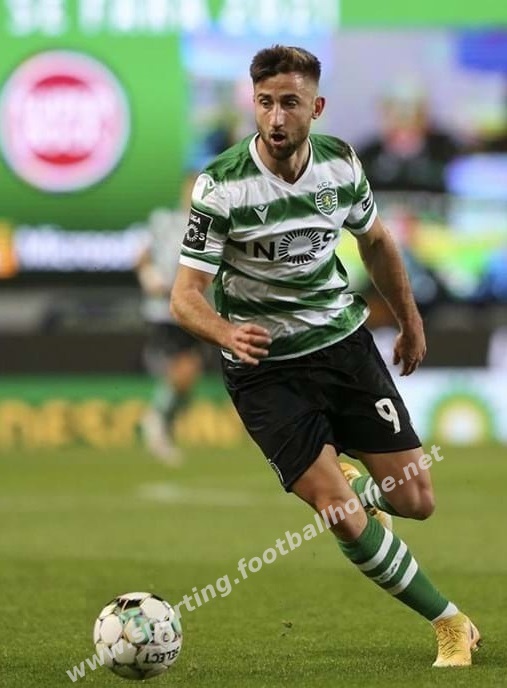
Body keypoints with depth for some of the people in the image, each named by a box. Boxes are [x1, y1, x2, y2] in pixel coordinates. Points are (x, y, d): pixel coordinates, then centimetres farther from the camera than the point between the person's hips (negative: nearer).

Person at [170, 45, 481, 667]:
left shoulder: (341, 164, -5)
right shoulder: (220, 185, -19)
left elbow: (374, 240, 15)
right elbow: (185, 295, -20)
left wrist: (410, 321, 24)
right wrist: (228, 334, -40)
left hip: (344, 341, 4)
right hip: (266, 368, -4)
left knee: (415, 500, 1)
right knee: (344, 519, -14)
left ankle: (353, 488, 38)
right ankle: (449, 623, 5)